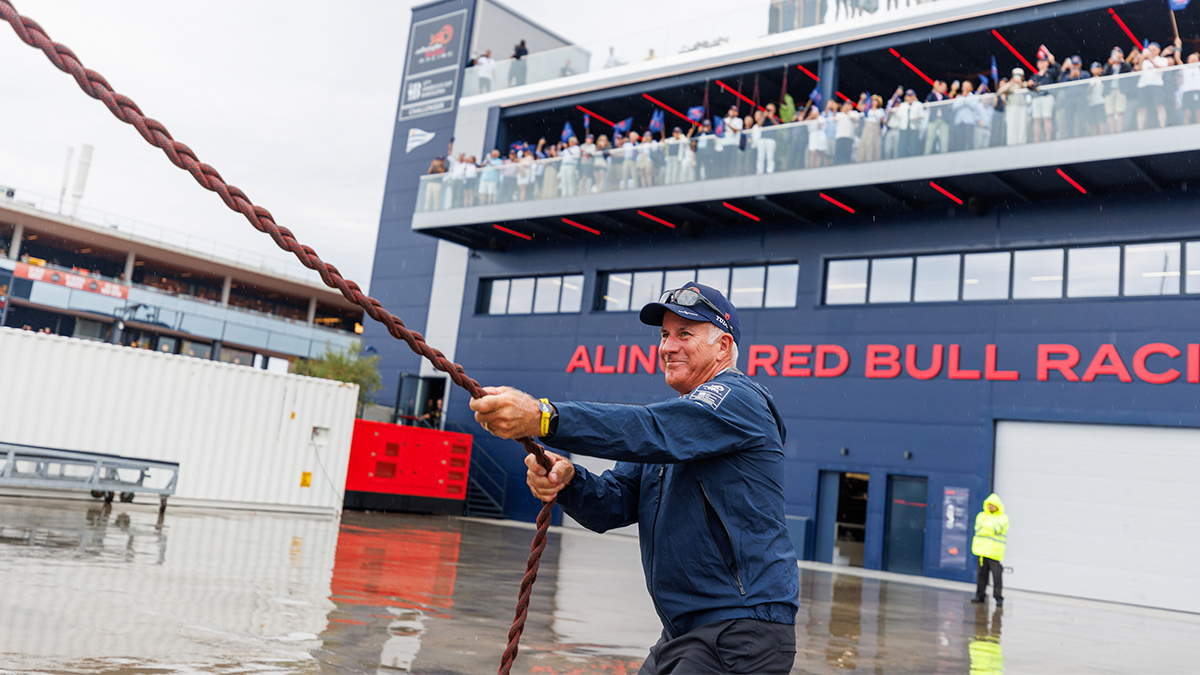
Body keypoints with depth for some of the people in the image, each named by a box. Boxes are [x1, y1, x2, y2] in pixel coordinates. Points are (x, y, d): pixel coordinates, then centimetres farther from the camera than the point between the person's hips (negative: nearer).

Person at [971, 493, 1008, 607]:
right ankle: (980, 595, 17)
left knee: (997, 575, -8)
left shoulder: (1003, 518, 3)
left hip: (995, 551, -4)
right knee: (982, 573, 8)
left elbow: (997, 529, -13)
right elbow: (978, 529, -1)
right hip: (982, 549, 4)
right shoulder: (982, 515, 13)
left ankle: (999, 597, -2)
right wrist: (991, 529, -10)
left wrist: (985, 525, -7)